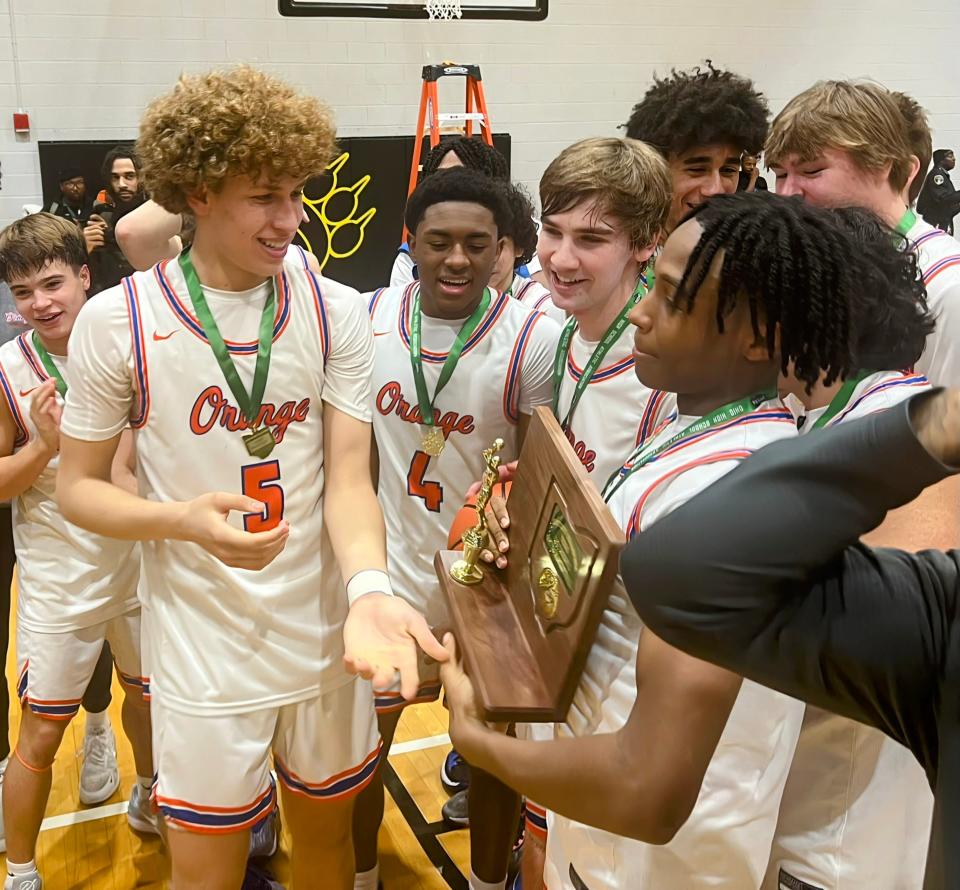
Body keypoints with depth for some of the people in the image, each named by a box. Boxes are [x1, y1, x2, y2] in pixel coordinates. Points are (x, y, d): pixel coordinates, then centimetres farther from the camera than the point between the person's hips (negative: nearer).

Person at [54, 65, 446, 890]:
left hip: (327, 637, 2)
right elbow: (78, 487, -3)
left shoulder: (336, 313, -5)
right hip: (205, 649, -2)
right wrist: (185, 519, -24)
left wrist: (369, 588, -28)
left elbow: (349, 480, -8)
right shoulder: (118, 320, -10)